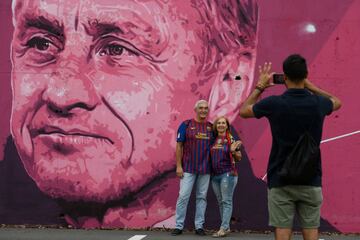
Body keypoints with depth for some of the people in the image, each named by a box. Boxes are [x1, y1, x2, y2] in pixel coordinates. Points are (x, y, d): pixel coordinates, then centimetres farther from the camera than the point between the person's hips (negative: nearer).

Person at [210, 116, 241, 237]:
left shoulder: (231, 140, -4)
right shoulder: (213, 140, 10)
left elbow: (239, 158, -3)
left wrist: (233, 151, -20)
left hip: (227, 174, -6)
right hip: (215, 175, 6)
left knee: (226, 201, -8)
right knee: (220, 202, 9)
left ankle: (223, 228, -13)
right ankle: (226, 227, 15)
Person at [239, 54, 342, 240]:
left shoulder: (274, 103, -10)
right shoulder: (318, 104, -3)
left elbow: (243, 111, 10)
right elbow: (337, 102, 23)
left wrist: (260, 87, 20)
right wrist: (309, 85, 21)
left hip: (280, 180, -1)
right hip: (310, 181, 2)